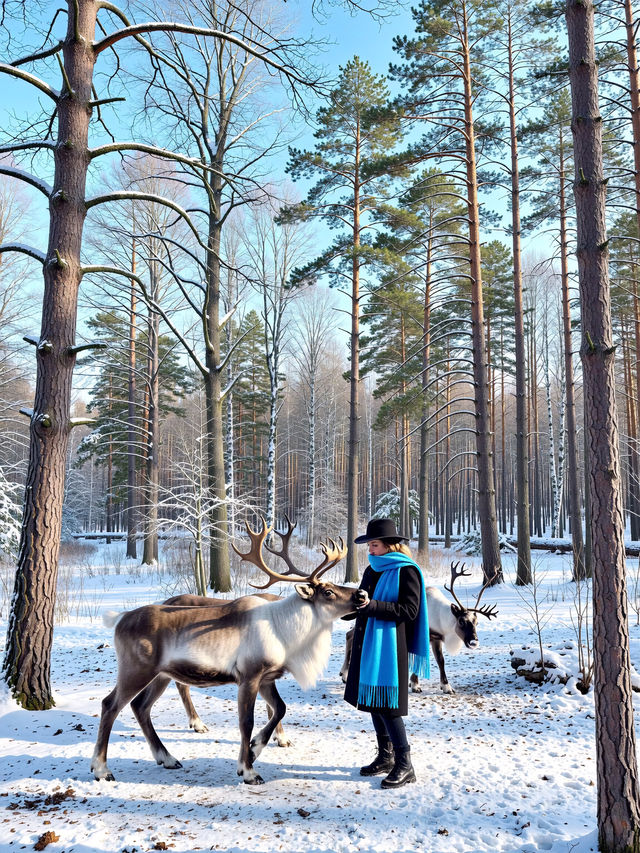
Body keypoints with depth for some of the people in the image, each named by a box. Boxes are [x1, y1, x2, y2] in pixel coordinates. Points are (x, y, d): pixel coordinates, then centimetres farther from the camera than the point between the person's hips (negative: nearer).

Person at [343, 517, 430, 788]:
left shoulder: (406, 571, -9)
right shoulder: (372, 570, 14)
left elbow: (409, 611, -17)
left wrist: (372, 605, -23)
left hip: (389, 647, -8)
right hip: (368, 645, 8)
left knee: (386, 704, -8)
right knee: (372, 700, 13)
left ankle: (405, 765, 3)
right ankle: (386, 756, 27)